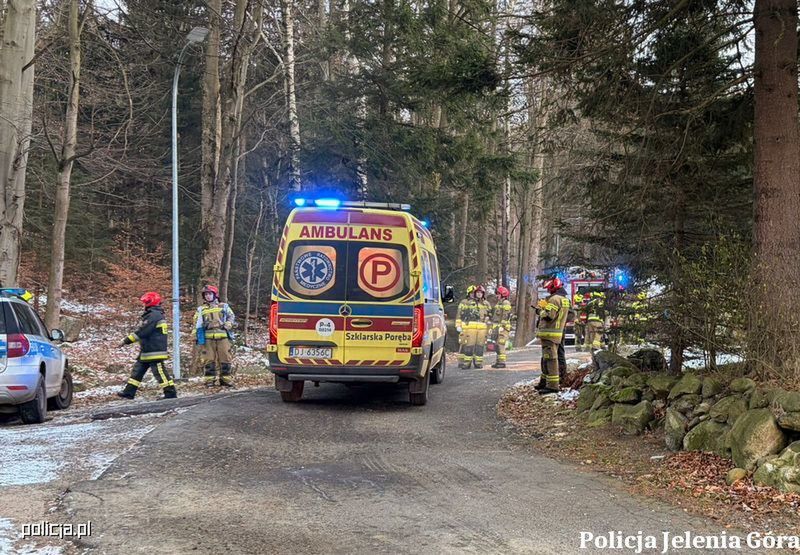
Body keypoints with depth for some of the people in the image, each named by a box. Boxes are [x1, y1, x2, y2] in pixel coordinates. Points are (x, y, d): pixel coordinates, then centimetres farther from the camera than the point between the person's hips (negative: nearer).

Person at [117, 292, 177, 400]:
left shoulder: (153, 316, -18)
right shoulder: (157, 314, 16)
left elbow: (142, 332, -21)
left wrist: (127, 341, -16)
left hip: (154, 353, -11)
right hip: (146, 352, 11)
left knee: (160, 372, -7)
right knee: (137, 370, 13)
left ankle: (170, 393, -3)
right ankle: (129, 392, 18)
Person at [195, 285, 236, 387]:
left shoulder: (224, 306, 15)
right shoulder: (201, 309, 15)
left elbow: (231, 316, 15)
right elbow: (197, 324, 11)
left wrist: (227, 325, -5)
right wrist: (198, 337, 0)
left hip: (223, 336, 0)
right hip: (208, 338, 0)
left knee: (225, 358, 0)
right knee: (208, 360, -2)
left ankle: (226, 379, 5)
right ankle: (209, 380, 3)